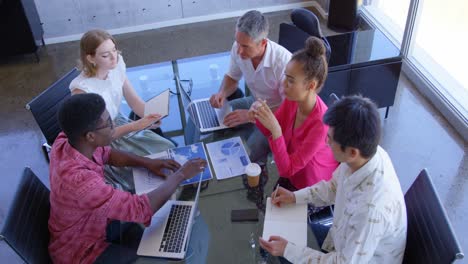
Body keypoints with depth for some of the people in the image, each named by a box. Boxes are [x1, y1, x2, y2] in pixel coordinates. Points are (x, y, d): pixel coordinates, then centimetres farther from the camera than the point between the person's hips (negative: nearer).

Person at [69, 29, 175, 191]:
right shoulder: (82, 89, -29)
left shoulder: (117, 67, -11)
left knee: (169, 150, -1)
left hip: (119, 124, 7)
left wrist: (150, 117, -25)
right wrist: (138, 125, -36)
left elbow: (135, 101, -3)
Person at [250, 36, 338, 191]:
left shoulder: (321, 123, -35)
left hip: (312, 191, -5)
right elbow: (271, 133, 1)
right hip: (291, 174, 5)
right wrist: (258, 116, -20)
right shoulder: (292, 100, -16)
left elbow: (286, 169, -31)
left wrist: (275, 129, -41)